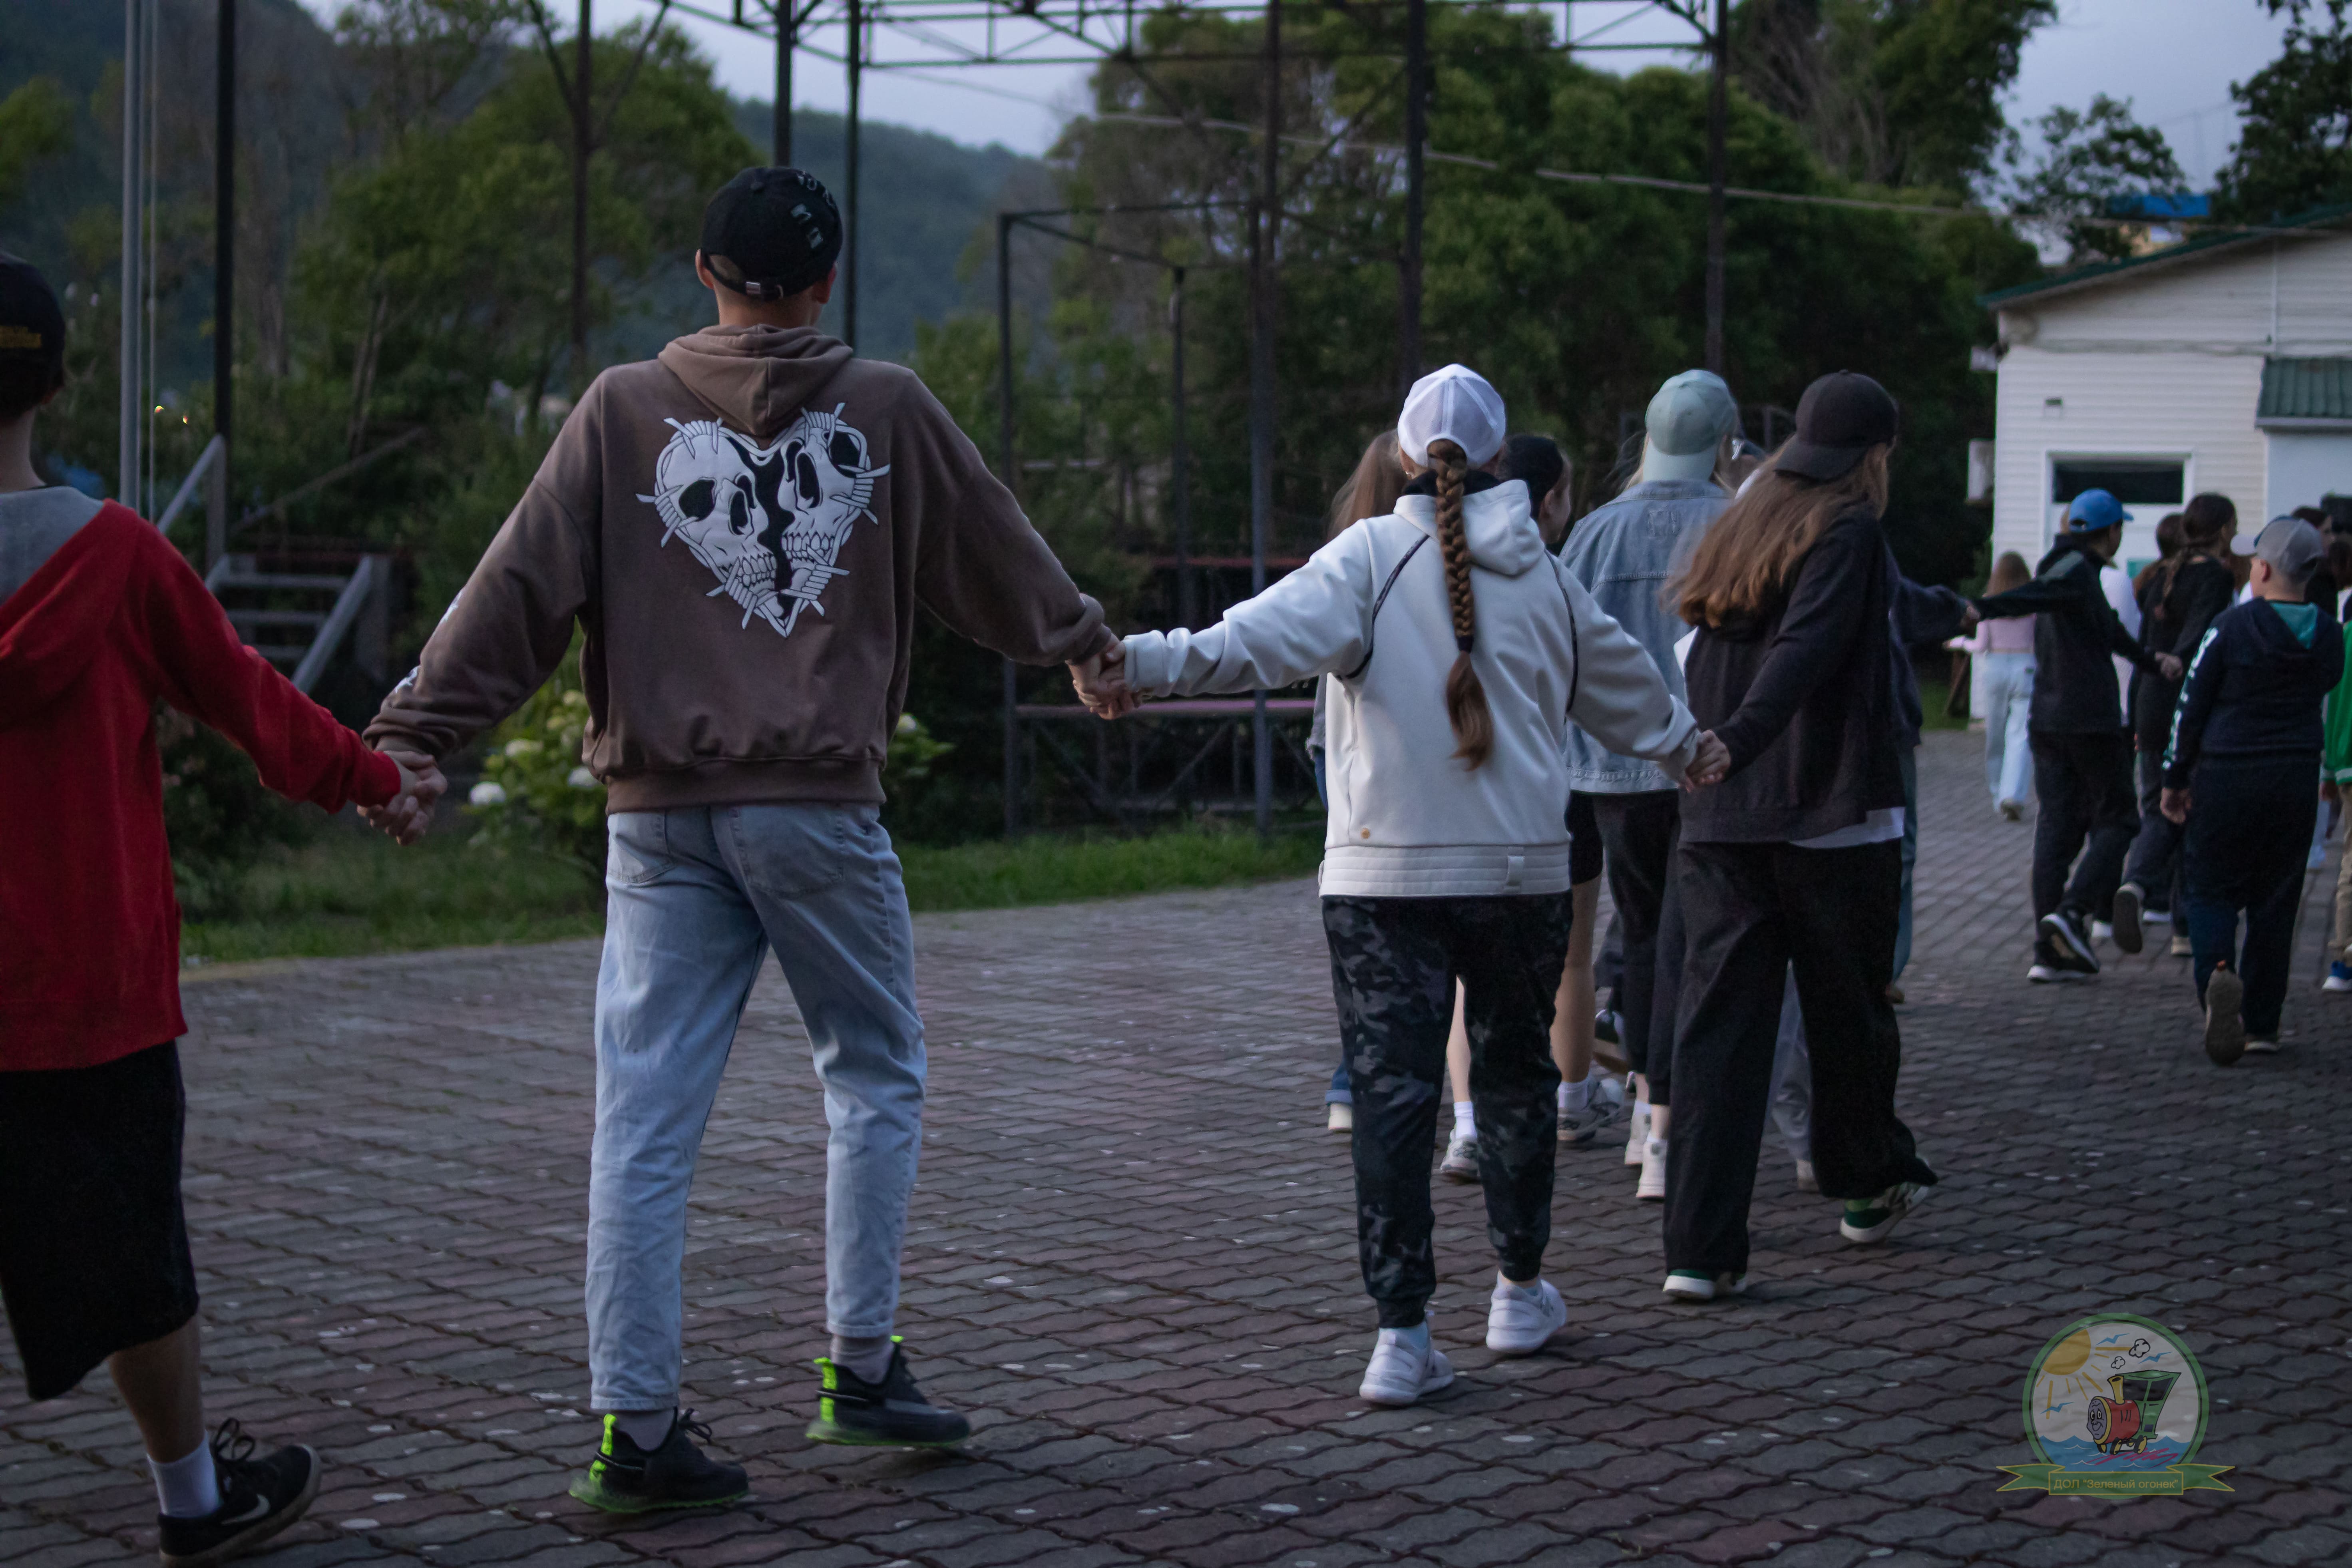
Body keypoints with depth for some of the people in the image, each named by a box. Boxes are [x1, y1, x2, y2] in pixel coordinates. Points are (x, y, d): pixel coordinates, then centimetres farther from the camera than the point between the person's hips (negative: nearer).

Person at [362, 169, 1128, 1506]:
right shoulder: (888, 409, 3)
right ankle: (863, 1367, 17)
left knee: (646, 1121, 2)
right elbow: (997, 551, 17)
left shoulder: (624, 412, 2)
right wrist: (1084, 641, 35)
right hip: (822, 805, -1)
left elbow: (522, 587, -4)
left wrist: (415, 732, -2)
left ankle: (636, 1424, 3)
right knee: (876, 1080, 16)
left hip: (661, 818, 1)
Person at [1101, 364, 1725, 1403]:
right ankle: (1520, 1290, 32)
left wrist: (1144, 662, -30)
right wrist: (1687, 749, 45)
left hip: (1385, 876, -3)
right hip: (1523, 870, 3)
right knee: (1513, 1069, 20)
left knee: (1393, 1092, -3)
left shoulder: (1369, 558, -4)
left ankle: (1402, 1335, -7)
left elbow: (1269, 637, -22)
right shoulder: (1542, 576, 9)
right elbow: (1624, 687, 25)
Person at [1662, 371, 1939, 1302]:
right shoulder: (1849, 532, -7)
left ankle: (1700, 1249, -7)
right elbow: (1805, 649, -22)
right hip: (1833, 818, -5)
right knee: (1849, 1014, 14)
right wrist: (1736, 744, -32)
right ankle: (1869, 1187, 34)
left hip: (1720, 825, 6)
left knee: (1718, 1025, 0)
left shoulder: (1739, 532, 14)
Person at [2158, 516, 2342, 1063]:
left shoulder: (2232, 626, -10)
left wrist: (2175, 780, 3)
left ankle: (2217, 971, -24)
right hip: (2297, 780, 3)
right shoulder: (2329, 634, 1)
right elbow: (2323, 692, 13)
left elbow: (2192, 705, -6)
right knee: (2275, 900, 11)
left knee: (2211, 889, 6)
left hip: (2227, 776, -3)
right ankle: (2261, 1023, 12)